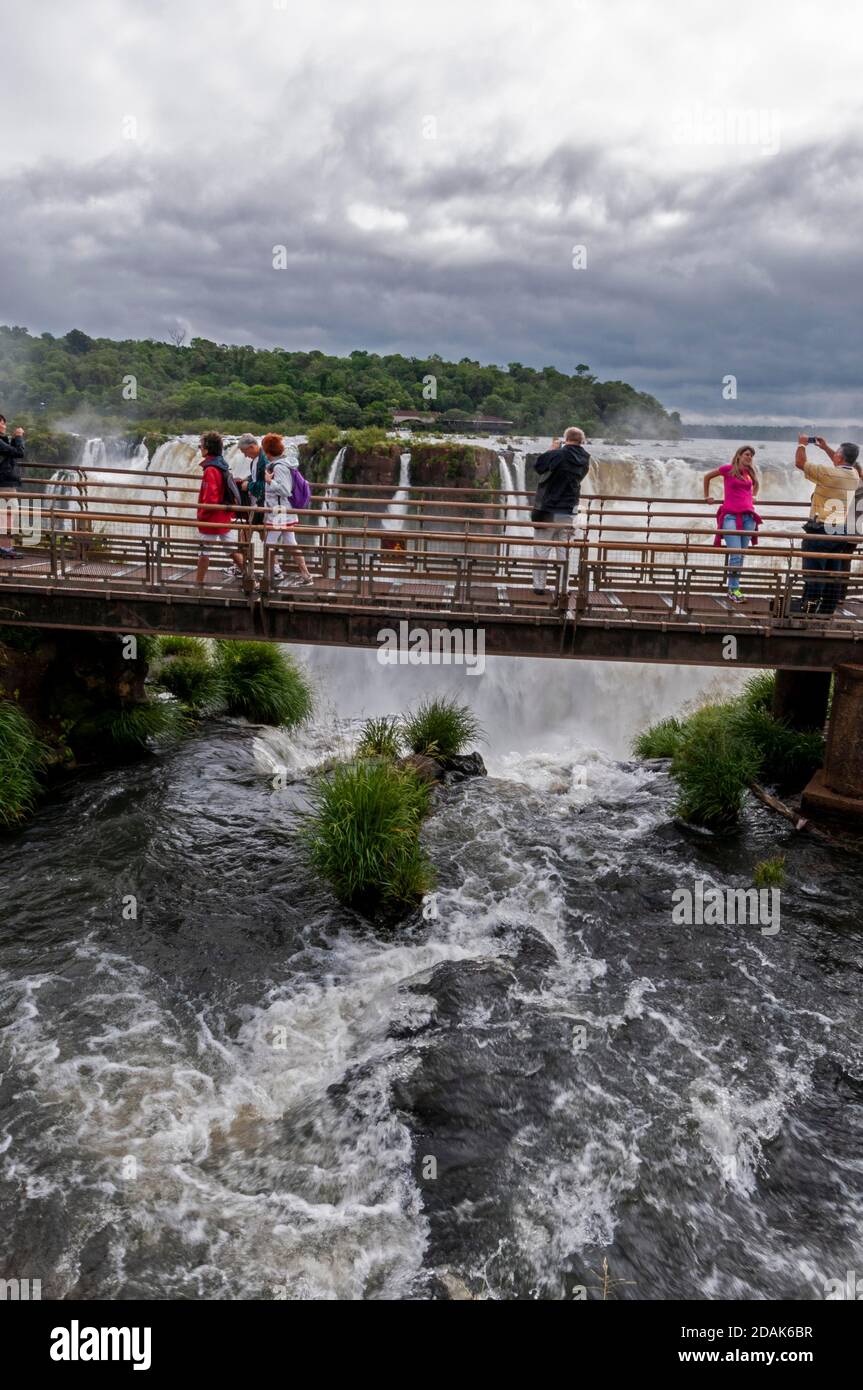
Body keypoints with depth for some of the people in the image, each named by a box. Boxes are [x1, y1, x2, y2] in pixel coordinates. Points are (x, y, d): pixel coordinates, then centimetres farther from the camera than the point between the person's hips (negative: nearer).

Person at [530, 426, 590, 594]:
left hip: (548, 510, -4)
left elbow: (538, 466, 0)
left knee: (541, 549, 2)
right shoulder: (584, 460, 3)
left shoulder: (558, 455, -14)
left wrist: (551, 449, 11)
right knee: (564, 550, 10)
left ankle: (539, 585, 2)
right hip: (568, 511, 5)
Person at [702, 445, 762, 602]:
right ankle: (734, 589, -6)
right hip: (731, 515, -5)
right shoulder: (728, 469, 1)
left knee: (741, 554, 4)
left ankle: (733, 586, 12)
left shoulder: (750, 472, 15)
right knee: (735, 554, -13)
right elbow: (707, 476, 14)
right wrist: (706, 496, 15)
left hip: (748, 516, 5)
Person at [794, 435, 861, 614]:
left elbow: (800, 463, -10)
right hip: (844, 531, 7)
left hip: (822, 529, -7)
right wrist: (826, 448, 31)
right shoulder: (854, 474, 6)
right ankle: (827, 609, 16)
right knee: (834, 572, 10)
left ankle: (808, 607, -3)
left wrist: (802, 444, 6)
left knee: (814, 570, -3)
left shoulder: (828, 472, -16)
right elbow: (843, 464, 30)